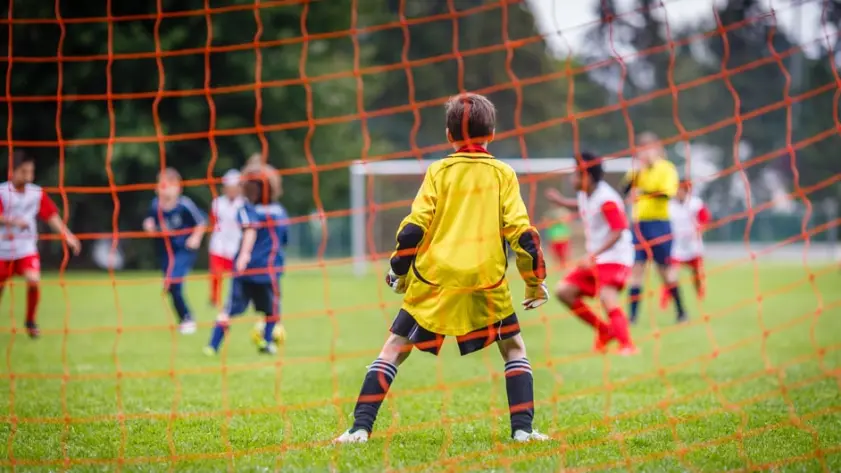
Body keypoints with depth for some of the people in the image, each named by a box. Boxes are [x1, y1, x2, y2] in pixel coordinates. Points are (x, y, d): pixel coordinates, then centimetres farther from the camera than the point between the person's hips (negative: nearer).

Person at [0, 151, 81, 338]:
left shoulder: (37, 193, 0)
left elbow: (51, 216, 3)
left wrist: (67, 235, -8)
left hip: (27, 249, 1)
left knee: (34, 281, -20)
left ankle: (31, 321, 1)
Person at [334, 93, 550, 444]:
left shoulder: (439, 171, 6)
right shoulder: (502, 174, 6)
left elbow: (413, 227, 0)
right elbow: (521, 232, 1)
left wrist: (398, 272, 11)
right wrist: (535, 281, 9)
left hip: (433, 282, 0)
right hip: (486, 283, 0)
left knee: (394, 349, 6)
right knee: (514, 349, 16)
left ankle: (361, 427, -4)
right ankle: (522, 428, 3)